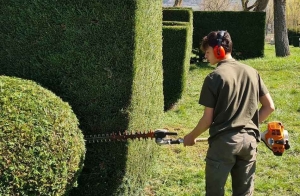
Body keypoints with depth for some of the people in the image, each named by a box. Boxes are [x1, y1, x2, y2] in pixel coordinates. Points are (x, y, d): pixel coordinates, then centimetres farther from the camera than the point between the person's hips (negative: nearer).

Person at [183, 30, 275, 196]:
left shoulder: (214, 77, -8)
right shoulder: (252, 72, 7)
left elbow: (207, 120, -7)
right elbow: (269, 106, 9)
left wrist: (191, 137, 8)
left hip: (223, 141, -5)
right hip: (249, 140, 5)